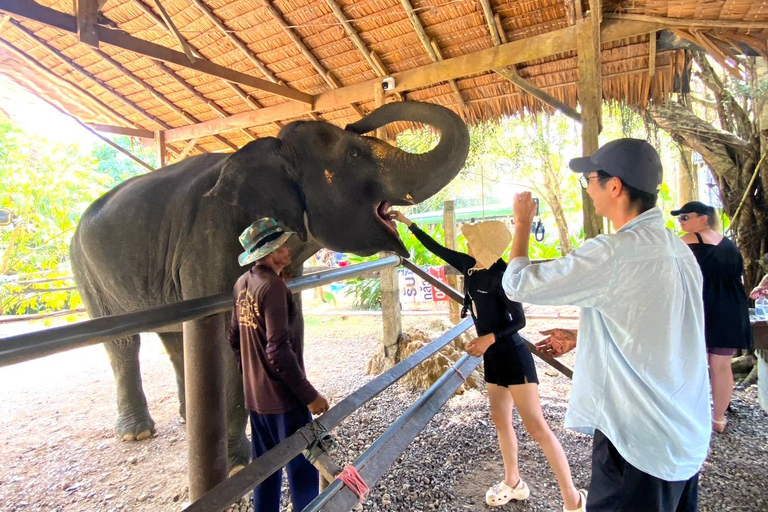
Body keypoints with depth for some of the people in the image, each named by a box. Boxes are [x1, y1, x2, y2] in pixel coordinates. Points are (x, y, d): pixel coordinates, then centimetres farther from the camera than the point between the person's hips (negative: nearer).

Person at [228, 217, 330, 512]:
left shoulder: (243, 284, 4)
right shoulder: (272, 286, -22)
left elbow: (234, 339, 12)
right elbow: (279, 351, -25)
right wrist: (309, 394, -17)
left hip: (254, 396, 8)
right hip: (284, 397, -8)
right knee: (302, 471, 7)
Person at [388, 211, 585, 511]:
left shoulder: (500, 275, -19)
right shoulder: (469, 266, 2)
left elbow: (519, 321, -15)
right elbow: (437, 249, 12)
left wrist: (490, 338, -27)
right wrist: (407, 222, 16)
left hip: (512, 356, -8)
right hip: (492, 357, 8)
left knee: (536, 427, -3)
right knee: (501, 420, 17)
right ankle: (513, 483, 34)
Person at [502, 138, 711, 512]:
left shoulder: (614, 253, -24)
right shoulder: (679, 249, 3)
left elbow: (517, 284, -16)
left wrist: (522, 224, -1)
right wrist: (580, 338, 17)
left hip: (640, 444, -8)